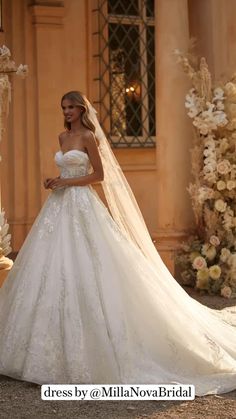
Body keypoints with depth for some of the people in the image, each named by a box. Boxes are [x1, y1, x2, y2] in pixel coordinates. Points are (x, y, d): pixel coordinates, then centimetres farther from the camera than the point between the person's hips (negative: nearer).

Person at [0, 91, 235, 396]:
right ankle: (60, 343, 12)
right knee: (53, 269, 5)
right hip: (60, 207, 8)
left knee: (82, 271, -9)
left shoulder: (89, 136, -6)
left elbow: (99, 174, -9)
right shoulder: (63, 137, 16)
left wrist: (67, 182, -13)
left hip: (81, 206, -8)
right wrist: (55, 182, 4)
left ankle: (82, 344, -1)